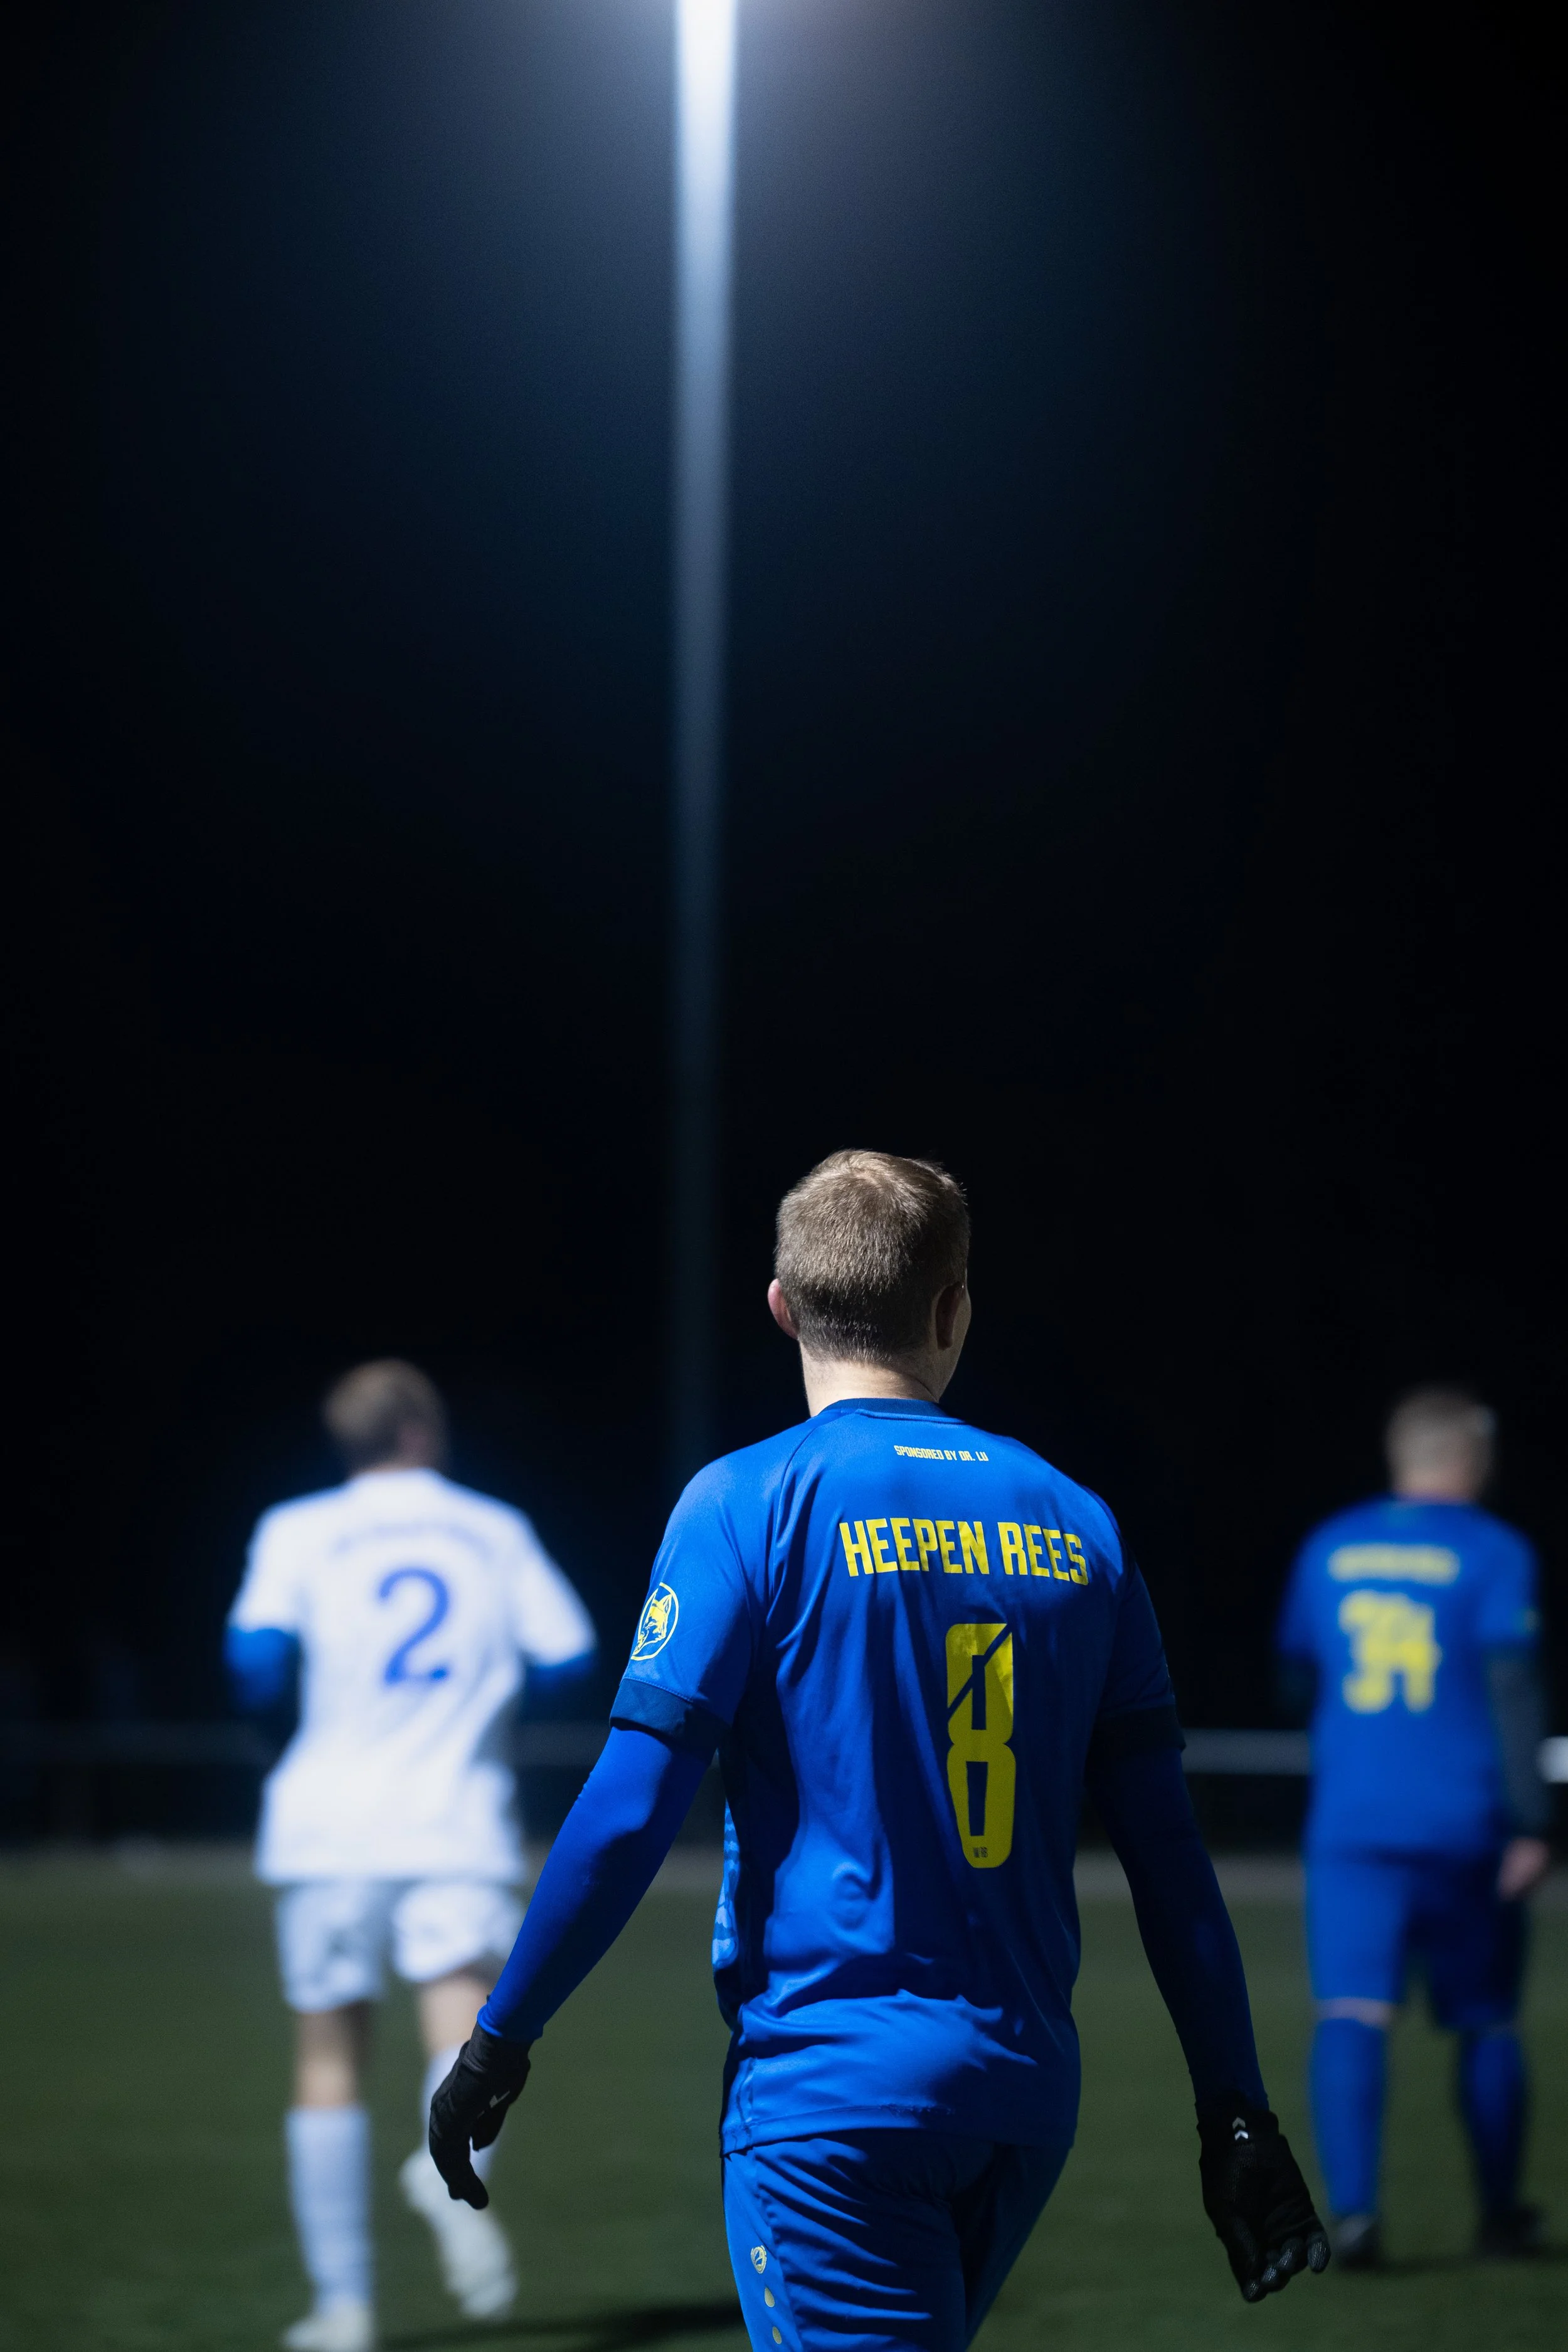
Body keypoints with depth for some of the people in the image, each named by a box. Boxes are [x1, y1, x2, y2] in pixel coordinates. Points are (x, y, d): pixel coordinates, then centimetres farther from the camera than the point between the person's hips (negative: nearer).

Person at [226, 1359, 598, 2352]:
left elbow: (257, 1652, -10)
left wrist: (267, 1692, 13)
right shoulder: (498, 1530, 9)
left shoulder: (299, 1530, 4)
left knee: (332, 2056, 10)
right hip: (460, 1824, 0)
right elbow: (569, 1655, 9)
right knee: (468, 2018, -12)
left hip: (332, 1824, 0)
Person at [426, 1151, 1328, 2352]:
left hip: (829, 2088, -5)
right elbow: (1167, 1848, 7)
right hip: (1029, 2095, 5)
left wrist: (499, 2040, -1)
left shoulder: (750, 1502, -5)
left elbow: (628, 1815, -11)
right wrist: (1237, 2114, 10)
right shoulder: (1074, 1521, 7)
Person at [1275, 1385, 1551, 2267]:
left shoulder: (1328, 1550, 9)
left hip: (1349, 1825, 2)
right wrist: (1531, 1821, -12)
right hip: (1465, 1829, -2)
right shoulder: (1495, 1554, -4)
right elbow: (1514, 1687, -12)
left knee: (1353, 2014, -7)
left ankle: (1353, 2207, -24)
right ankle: (1502, 2214, 25)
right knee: (1486, 2023, 13)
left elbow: (1296, 1681, 21)